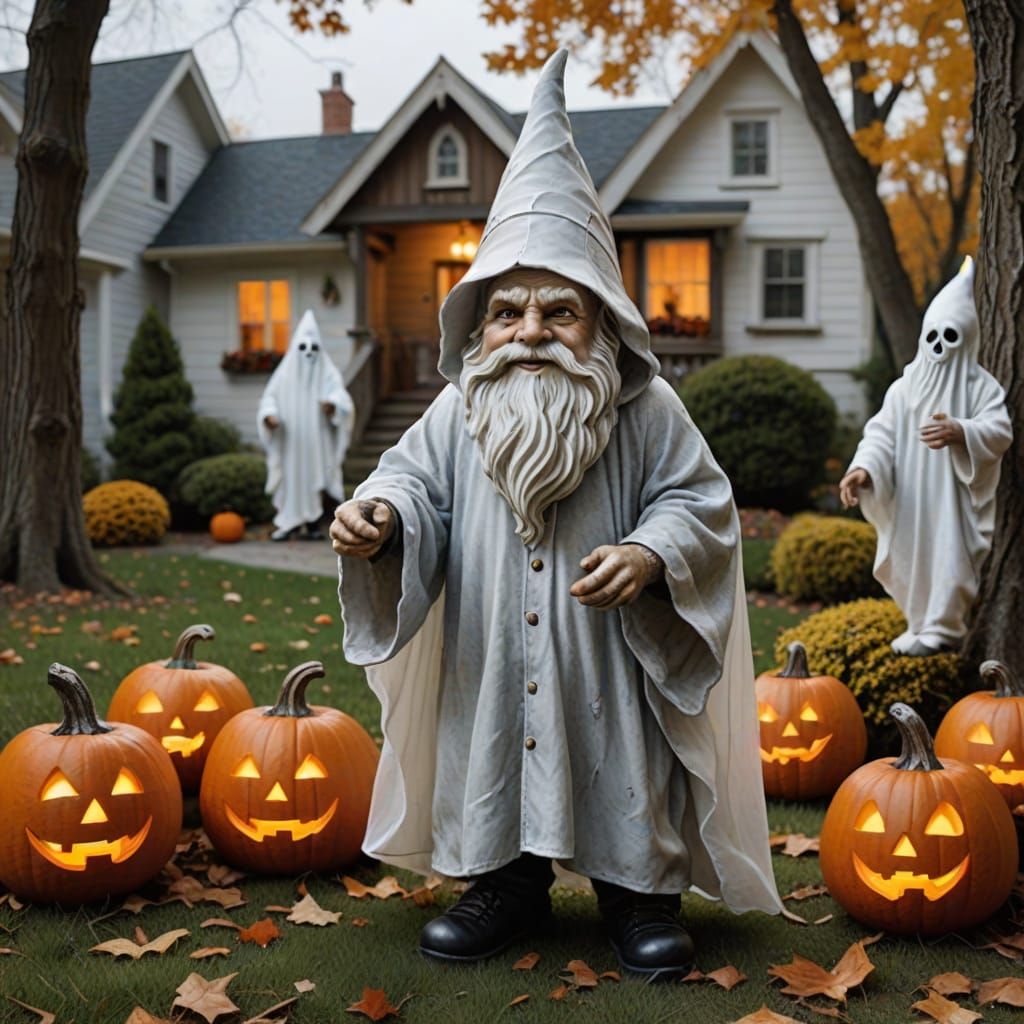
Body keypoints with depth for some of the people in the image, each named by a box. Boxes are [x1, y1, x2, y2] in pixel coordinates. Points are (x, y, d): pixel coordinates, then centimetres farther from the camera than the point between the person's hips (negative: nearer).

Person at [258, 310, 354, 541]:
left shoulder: (327, 372, 0)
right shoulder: (285, 372, 4)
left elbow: (341, 396, -13)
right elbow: (269, 397, 1)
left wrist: (332, 403, -36)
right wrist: (270, 415, -20)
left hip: (316, 437, -1)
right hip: (290, 439, 1)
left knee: (315, 478, 1)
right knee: (290, 478, 3)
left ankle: (313, 524, 10)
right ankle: (290, 522, 13)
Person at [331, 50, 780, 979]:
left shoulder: (647, 410, -8)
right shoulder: (458, 412, -3)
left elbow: (698, 500, -4)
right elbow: (417, 480, 3)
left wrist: (650, 555, -22)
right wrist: (379, 516, -19)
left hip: (611, 658, -2)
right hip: (492, 660, 2)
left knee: (621, 762, 9)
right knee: (496, 752, 13)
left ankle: (640, 889, 30)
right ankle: (508, 883, 34)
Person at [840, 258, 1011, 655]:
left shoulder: (980, 385, 0)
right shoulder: (906, 386, 6)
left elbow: (1000, 432, -11)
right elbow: (881, 432, -4)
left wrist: (960, 432, -31)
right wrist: (864, 467, -23)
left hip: (955, 497, -3)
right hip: (910, 498, 3)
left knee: (948, 556, -6)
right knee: (910, 558, 9)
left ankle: (941, 627, 5)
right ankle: (920, 620, 26)